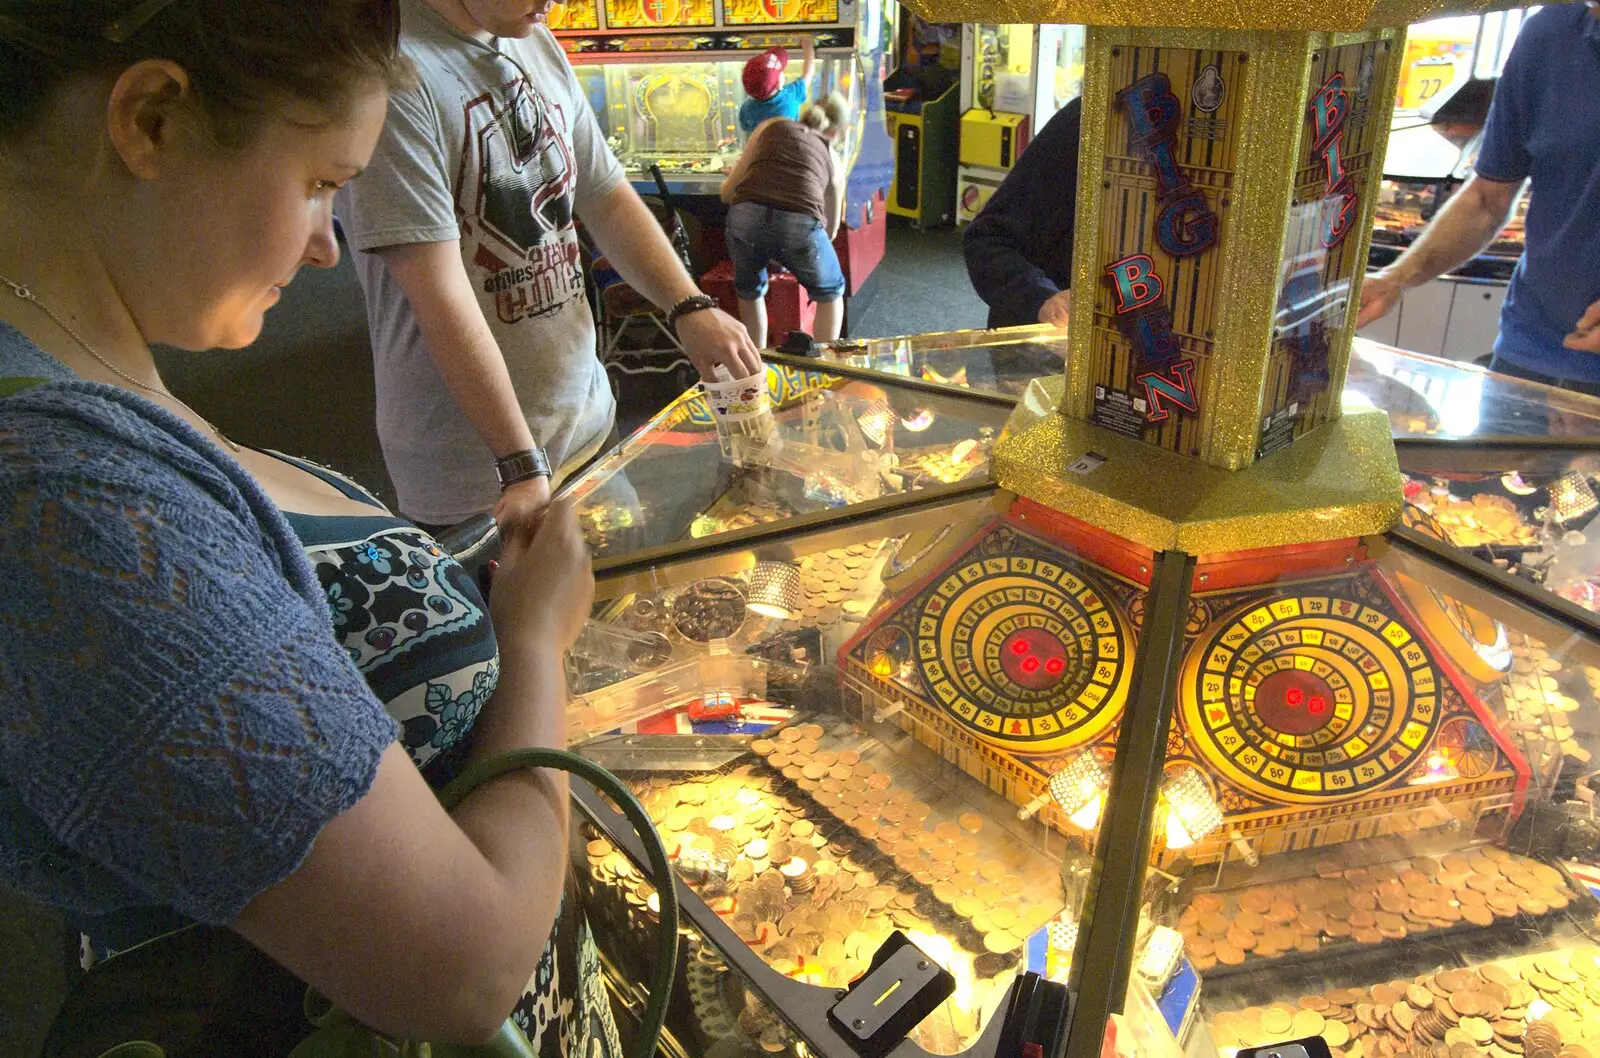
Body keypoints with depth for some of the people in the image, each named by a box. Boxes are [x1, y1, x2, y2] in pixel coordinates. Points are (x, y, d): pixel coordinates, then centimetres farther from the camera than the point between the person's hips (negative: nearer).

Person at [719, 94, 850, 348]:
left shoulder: (771, 126, 25)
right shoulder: (832, 159, 28)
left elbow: (728, 191, 22)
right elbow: (831, 230, 38)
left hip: (746, 217, 1)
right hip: (800, 224, -1)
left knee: (750, 290, 31)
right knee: (830, 292, 28)